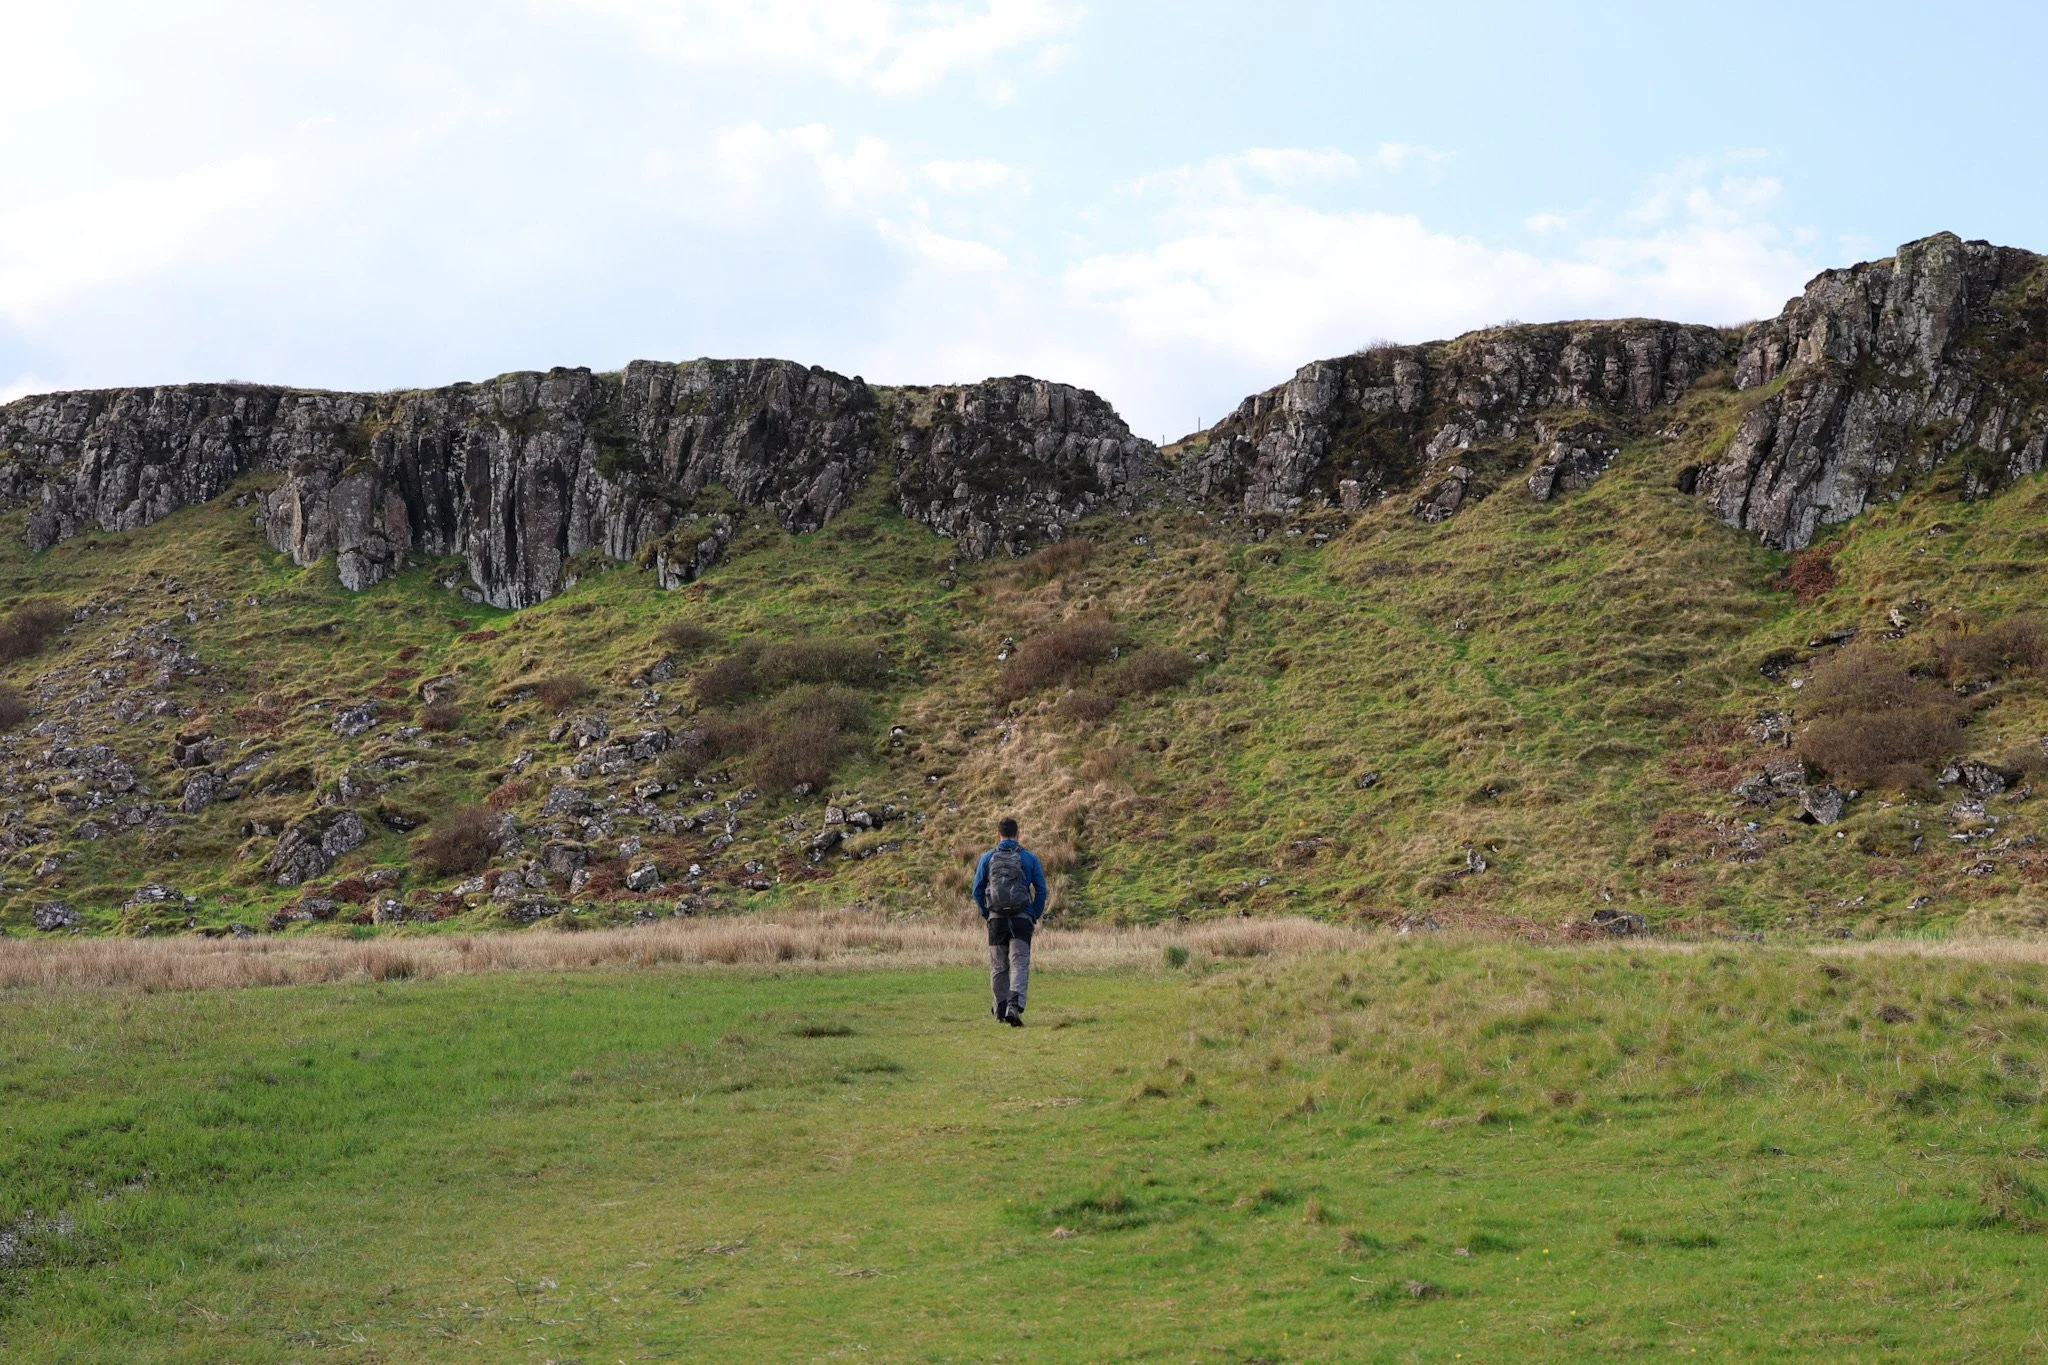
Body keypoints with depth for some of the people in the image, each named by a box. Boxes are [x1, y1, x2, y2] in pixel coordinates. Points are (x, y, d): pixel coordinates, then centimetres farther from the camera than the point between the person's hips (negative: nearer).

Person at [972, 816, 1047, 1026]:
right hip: (1022, 920, -1)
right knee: (1020, 965, -7)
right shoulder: (1029, 857, 3)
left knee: (998, 967, 13)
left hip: (996, 920, 1)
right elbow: (1041, 890, 3)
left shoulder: (988, 857, 5)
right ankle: (1014, 1006, -25)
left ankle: (1001, 1008, 21)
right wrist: (1035, 916, 12)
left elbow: (977, 890, 5)